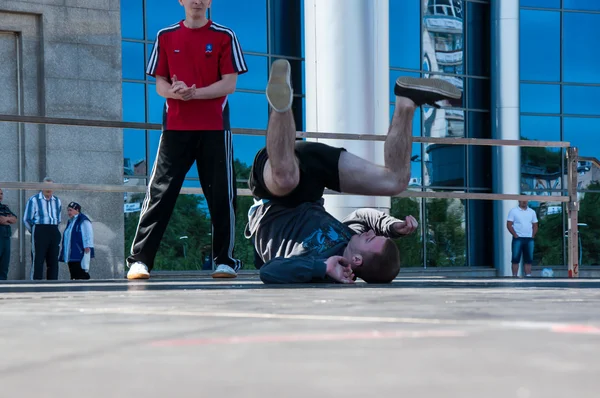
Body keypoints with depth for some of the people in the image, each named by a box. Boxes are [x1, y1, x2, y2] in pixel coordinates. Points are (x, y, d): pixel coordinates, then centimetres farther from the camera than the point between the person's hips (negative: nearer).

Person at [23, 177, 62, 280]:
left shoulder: (57, 201, 15)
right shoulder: (34, 200, -1)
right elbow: (26, 219, 0)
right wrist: (35, 232, 6)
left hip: (54, 232, 5)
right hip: (40, 233, -5)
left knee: (53, 261, 4)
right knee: (38, 261, -8)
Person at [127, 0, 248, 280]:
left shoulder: (224, 37, 4)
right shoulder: (166, 36, 10)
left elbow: (229, 84, -3)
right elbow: (160, 84, 9)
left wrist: (194, 93, -16)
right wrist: (174, 92, -14)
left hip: (215, 129, -1)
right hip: (175, 127, 1)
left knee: (221, 196, 1)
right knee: (160, 193, -4)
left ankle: (225, 261, 11)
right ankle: (139, 260, -4)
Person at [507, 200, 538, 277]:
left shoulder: (532, 212, 12)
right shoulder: (513, 211, 1)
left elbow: (535, 225, 16)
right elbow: (509, 225, -3)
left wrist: (533, 235, 2)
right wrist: (515, 235, -10)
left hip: (529, 239, 4)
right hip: (518, 239, -4)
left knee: (528, 260, 3)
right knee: (515, 259, -5)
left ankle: (528, 276, 5)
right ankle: (514, 276, -3)